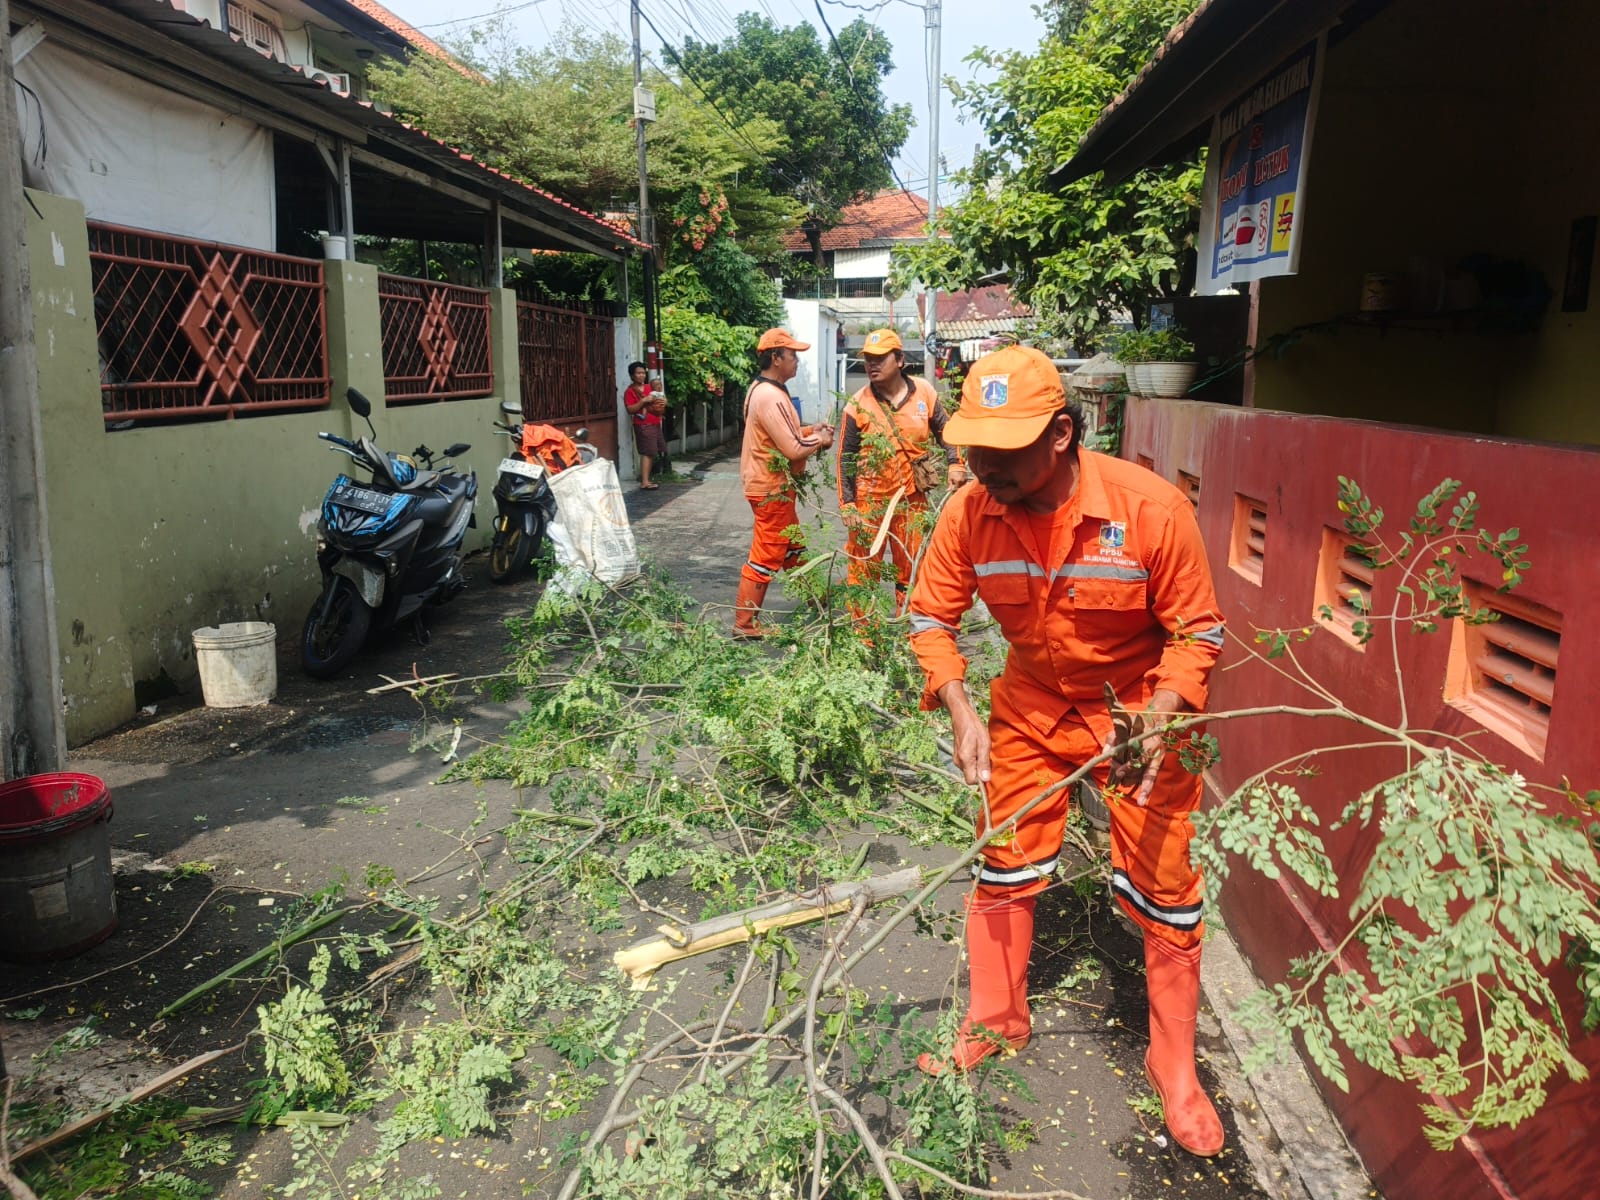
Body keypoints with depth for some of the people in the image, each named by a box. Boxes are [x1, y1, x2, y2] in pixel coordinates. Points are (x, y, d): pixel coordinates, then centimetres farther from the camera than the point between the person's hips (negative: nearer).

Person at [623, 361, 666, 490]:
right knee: (647, 453, -13)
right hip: (643, 425, -8)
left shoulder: (649, 387, 16)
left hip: (655, 424, 8)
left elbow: (658, 399, 29)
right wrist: (643, 401, -22)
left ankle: (646, 477, 17)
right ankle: (644, 482, -15)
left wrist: (663, 402, 6)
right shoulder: (630, 391, -7)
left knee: (655, 453, 9)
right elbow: (630, 410, -16)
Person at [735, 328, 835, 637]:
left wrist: (810, 430, 6)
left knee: (792, 548, 23)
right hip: (772, 488, -11)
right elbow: (794, 449, -26)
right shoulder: (771, 397, -23)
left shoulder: (763, 389, 10)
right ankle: (744, 625, 5)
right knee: (765, 557, -3)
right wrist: (820, 440, -8)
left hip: (773, 486, 11)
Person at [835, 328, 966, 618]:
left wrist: (954, 464, -3)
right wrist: (847, 506, -9)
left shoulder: (924, 392, -1)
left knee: (910, 570, 13)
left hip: (913, 499, 3)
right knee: (863, 569, 1)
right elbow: (845, 460, -4)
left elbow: (943, 432, 13)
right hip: (870, 500, -3)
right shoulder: (857, 406, -7)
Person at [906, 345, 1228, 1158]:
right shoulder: (969, 514, -19)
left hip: (1142, 707, -2)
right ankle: (997, 1021, 35)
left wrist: (1157, 723, -30)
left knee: (1162, 890, 5)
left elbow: (1196, 631, -17)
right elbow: (930, 617, -7)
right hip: (1030, 705, 3)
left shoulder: (1151, 508, -28)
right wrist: (960, 710, -21)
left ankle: (1174, 1065, 26)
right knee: (1003, 866, 12)